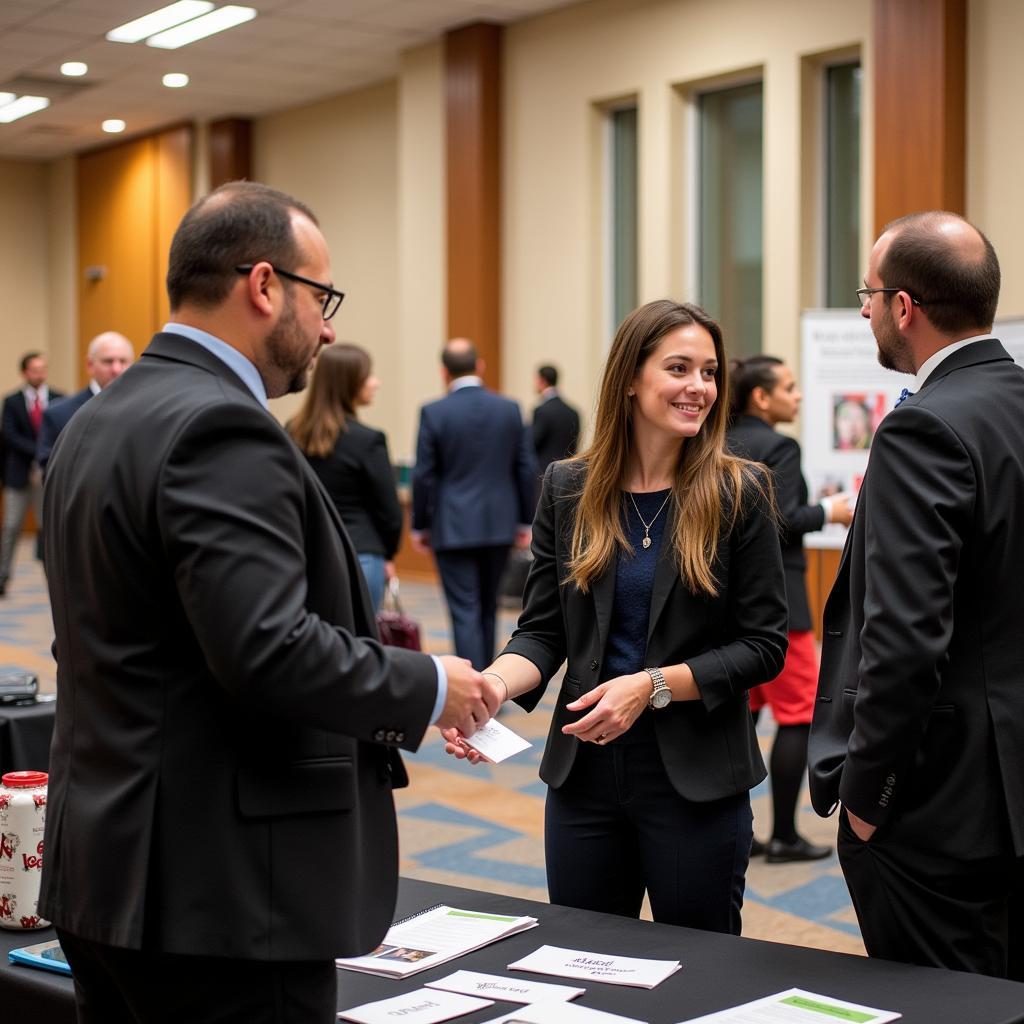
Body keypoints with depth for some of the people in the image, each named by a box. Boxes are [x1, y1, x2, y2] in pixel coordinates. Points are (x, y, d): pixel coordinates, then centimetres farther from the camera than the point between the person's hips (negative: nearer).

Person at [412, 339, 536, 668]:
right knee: (488, 609, 18)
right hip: (499, 525, 4)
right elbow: (525, 468, 4)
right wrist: (525, 521, 12)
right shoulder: (509, 408, 1)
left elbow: (423, 475, -6)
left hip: (453, 529, -4)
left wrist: (419, 526, 4)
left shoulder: (434, 413, -8)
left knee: (465, 613, -3)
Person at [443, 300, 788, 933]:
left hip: (696, 779, -2)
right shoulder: (567, 489, 2)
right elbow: (542, 631, 2)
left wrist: (653, 685, -17)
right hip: (584, 773, 3)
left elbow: (764, 645, -6)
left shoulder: (739, 494, -5)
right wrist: (491, 685, -17)